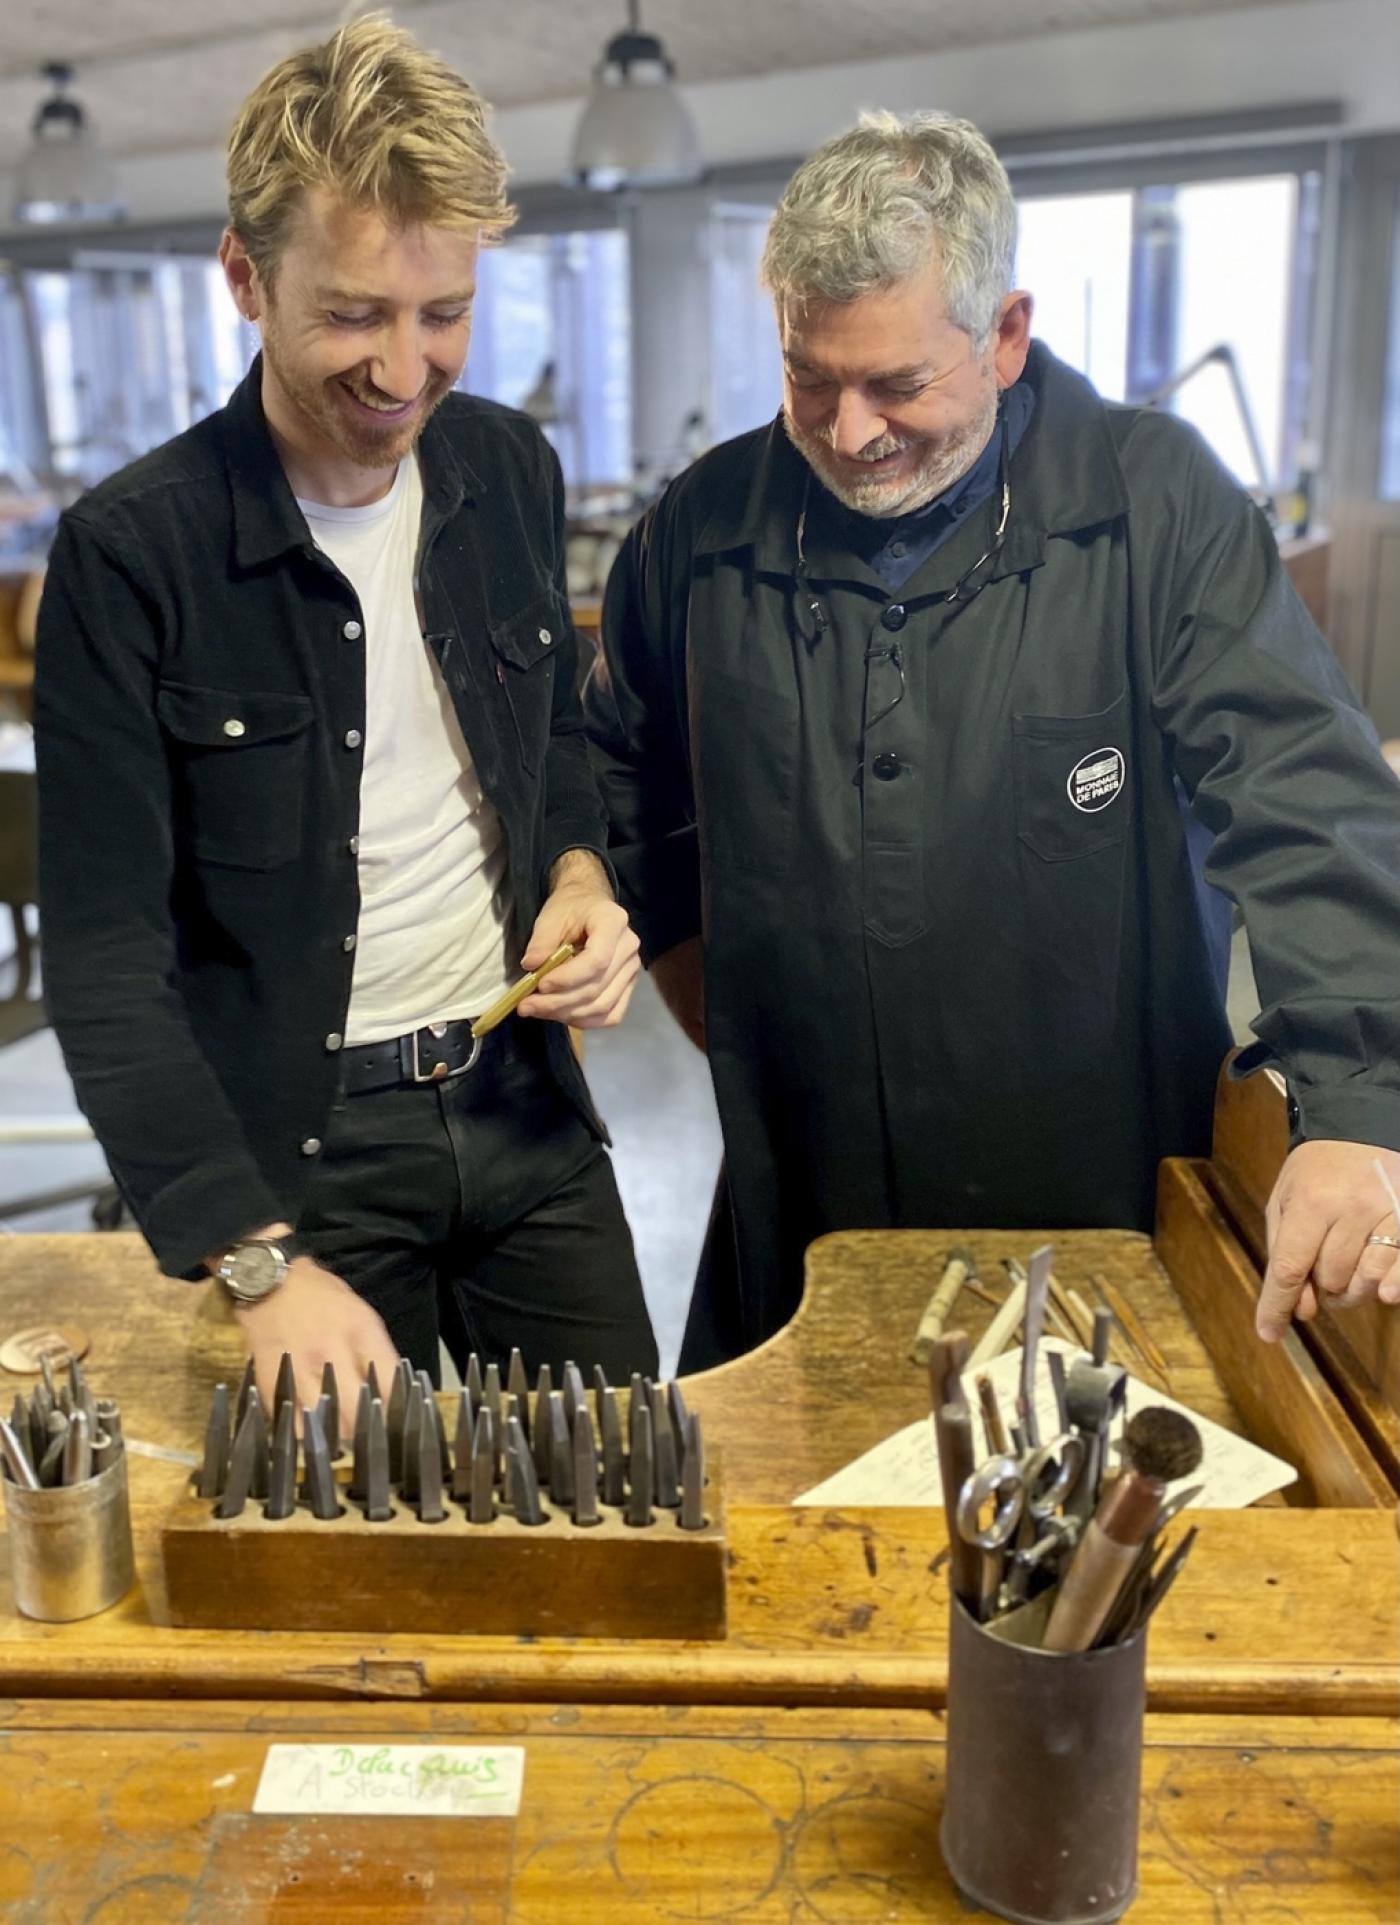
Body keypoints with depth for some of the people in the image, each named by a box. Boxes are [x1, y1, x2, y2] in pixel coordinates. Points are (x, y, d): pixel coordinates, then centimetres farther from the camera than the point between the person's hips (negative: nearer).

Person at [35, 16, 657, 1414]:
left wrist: (580, 872, -5)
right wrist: (260, 1260, -25)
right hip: (291, 1148, -4)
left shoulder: (510, 473, 0)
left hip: (522, 1104, 5)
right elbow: (106, 963, -17)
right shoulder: (131, 555, -16)